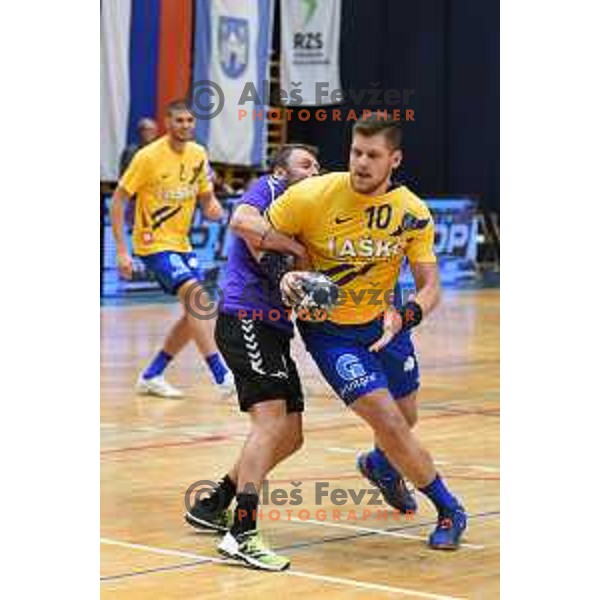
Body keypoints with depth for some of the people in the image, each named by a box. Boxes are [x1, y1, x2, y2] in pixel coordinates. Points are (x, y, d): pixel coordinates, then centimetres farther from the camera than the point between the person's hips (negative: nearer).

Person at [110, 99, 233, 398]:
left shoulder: (198, 154, 3)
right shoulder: (149, 156, -15)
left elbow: (205, 196, 15)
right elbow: (118, 199, -12)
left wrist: (212, 207, -12)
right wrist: (121, 250, -17)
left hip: (181, 243, 8)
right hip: (154, 242, -8)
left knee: (195, 311, 7)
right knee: (196, 295, -24)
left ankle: (151, 376, 20)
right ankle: (221, 375, -27)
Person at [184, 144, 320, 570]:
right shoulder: (269, 189, 2)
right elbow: (242, 221, -22)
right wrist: (296, 248, -16)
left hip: (273, 328, 10)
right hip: (246, 319, -10)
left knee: (290, 437, 11)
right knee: (271, 421, -21)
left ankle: (213, 506, 25)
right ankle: (242, 535, -26)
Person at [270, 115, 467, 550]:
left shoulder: (413, 213, -13)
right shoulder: (314, 196, -23)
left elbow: (430, 287, -11)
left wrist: (404, 317, -31)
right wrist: (284, 274, -27)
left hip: (384, 322, 4)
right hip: (329, 330, -4)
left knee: (405, 418, 20)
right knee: (388, 421, -15)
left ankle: (380, 465, 57)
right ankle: (448, 509, 6)